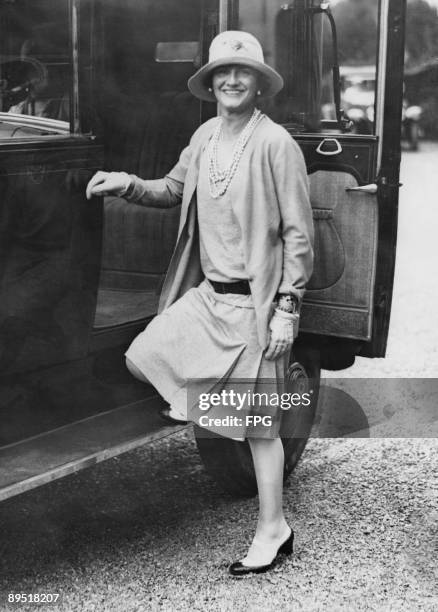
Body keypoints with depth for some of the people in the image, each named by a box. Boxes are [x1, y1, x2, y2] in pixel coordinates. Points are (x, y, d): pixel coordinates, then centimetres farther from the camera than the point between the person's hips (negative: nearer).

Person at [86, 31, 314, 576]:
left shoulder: (274, 144, -13)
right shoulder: (206, 136, 6)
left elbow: (298, 233, -13)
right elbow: (174, 189, 21)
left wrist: (288, 308, -16)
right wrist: (127, 185, 2)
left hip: (253, 302, -6)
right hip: (205, 295, 7)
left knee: (259, 423, 2)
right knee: (140, 359, 0)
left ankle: (272, 530, 18)